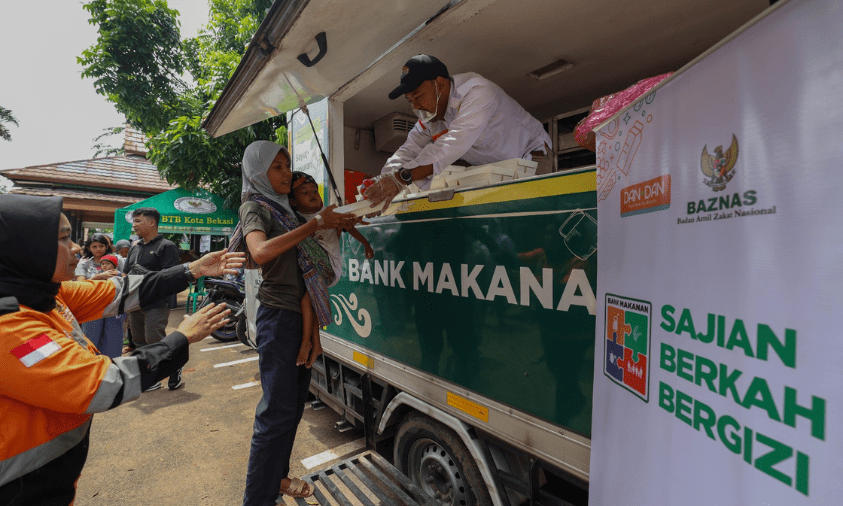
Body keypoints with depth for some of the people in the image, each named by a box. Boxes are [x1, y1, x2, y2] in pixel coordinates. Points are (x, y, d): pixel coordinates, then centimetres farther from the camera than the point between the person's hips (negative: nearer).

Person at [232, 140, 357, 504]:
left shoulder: (284, 208, 18)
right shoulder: (254, 207, -5)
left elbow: (303, 251, 22)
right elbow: (261, 252, -26)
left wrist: (337, 225, 9)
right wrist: (315, 224, -25)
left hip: (302, 316, 8)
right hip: (278, 316, -8)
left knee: (294, 405, 15)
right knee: (278, 411, -4)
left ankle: (278, 476, 32)